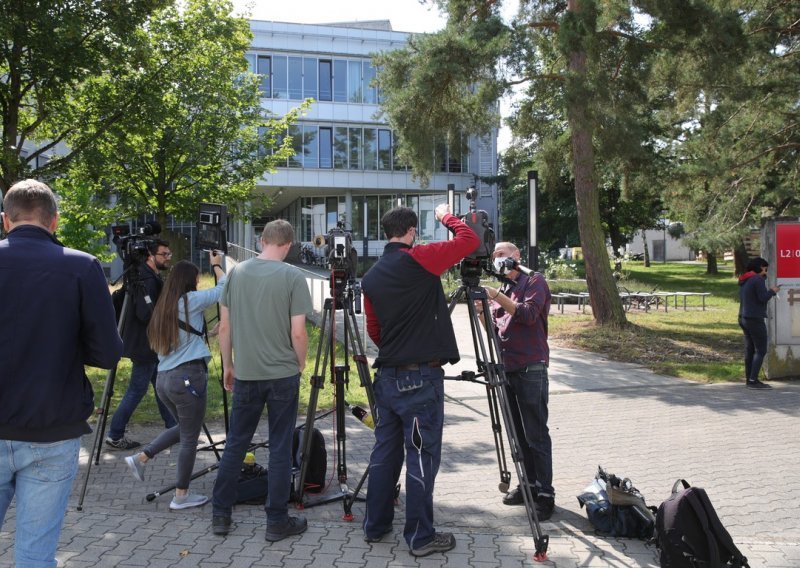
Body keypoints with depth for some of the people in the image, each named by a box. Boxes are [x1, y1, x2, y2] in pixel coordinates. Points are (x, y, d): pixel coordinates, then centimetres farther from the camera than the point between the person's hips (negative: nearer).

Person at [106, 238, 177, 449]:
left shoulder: (154, 278, 11)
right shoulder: (147, 281, -20)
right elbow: (145, 315, -27)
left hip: (152, 345, 10)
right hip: (144, 346, -10)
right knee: (137, 390, -2)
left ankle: (173, 428, 25)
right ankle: (115, 436, 7)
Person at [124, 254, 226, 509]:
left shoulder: (162, 307, 12)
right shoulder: (190, 301, -8)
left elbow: (158, 343, 16)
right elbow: (224, 289, -4)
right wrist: (217, 266, 11)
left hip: (163, 378, 8)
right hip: (188, 377, -8)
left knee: (182, 427, 25)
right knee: (189, 437, 4)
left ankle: (141, 457, 16)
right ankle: (181, 495, 12)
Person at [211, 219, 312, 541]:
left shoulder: (236, 273, 1)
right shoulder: (292, 277, -10)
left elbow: (224, 327, 4)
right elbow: (298, 332, -11)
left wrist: (228, 365, 15)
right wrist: (301, 366, 5)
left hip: (245, 374, 3)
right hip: (283, 375, -3)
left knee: (236, 443, 14)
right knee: (280, 448, 5)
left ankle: (221, 514, 22)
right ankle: (277, 521, 13)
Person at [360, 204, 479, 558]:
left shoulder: (371, 277, 9)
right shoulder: (418, 260, -12)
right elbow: (470, 240, -7)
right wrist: (446, 216, 9)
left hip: (387, 377, 7)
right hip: (421, 378, -7)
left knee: (385, 451, 15)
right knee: (422, 457, 1)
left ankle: (375, 526, 25)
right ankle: (420, 537, 9)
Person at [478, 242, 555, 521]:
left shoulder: (534, 281, 0)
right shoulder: (502, 288, 20)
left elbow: (528, 314, -15)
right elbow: (494, 329, 16)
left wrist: (497, 296, -18)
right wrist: (483, 312, -1)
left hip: (530, 369, -7)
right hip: (506, 368, 7)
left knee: (536, 435, -6)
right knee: (517, 433, 9)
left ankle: (545, 494, -1)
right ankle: (528, 485, 19)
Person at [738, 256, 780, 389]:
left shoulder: (744, 281, 15)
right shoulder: (757, 279, -13)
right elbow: (763, 298, -18)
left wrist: (770, 291, 15)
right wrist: (772, 291, 0)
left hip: (743, 318, 9)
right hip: (755, 319, -9)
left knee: (749, 349, 12)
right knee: (761, 350, -6)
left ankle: (749, 379, 15)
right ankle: (753, 380, -10)